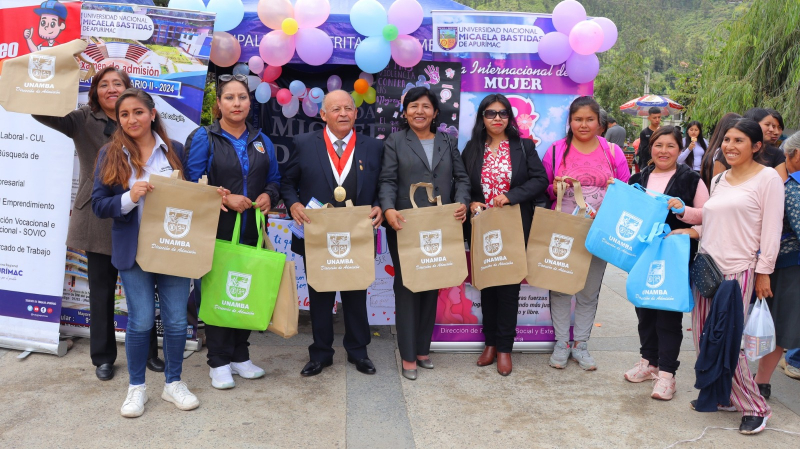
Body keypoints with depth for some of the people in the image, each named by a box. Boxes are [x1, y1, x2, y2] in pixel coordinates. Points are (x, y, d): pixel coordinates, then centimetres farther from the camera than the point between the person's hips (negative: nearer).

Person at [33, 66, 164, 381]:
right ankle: (103, 357, 26)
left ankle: (148, 352, 24)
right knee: (101, 292, 11)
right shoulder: (83, 120, 4)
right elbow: (44, 112, -11)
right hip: (98, 219, 0)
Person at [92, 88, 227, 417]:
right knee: (141, 321, 2)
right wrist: (129, 198, -20)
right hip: (133, 250, -1)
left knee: (176, 320, 6)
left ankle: (173, 383, 26)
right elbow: (99, 205, -2)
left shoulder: (175, 150, 4)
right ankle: (136, 387, 23)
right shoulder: (110, 154, 2)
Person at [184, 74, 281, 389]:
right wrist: (225, 199, -18)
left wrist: (268, 196, -5)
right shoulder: (203, 138, -2)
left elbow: (274, 180, 15)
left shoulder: (261, 141, 13)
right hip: (216, 232, -4)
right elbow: (193, 183, -7)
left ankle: (240, 356, 24)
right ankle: (219, 362, 15)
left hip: (252, 233, 4)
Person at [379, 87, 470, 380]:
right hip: (405, 226, -3)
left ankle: (423, 349, 23)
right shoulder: (395, 142, 5)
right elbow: (388, 180, -5)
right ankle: (408, 355, 10)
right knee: (406, 287, 1)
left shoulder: (447, 142, 14)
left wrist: (462, 203, -11)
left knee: (432, 287, 10)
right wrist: (389, 210, -23)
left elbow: (461, 178, 9)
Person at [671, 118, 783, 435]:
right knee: (704, 336, 9)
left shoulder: (767, 178, -4)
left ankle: (754, 408, 13)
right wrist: (692, 231, 4)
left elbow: (771, 230, -7)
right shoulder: (719, 180, 15)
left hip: (738, 272, -6)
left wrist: (763, 272, -9)